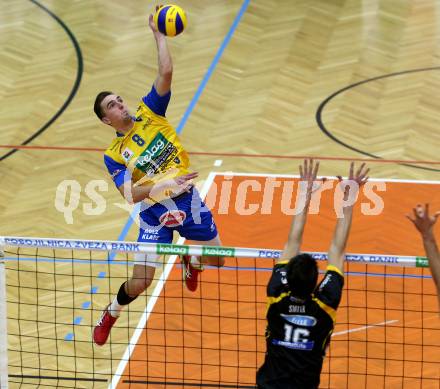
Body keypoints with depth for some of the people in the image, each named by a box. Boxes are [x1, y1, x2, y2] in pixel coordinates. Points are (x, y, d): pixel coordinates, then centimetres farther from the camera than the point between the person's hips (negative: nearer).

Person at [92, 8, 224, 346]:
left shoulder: (149, 112, 0)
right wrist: (162, 185, -32)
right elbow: (130, 195, -17)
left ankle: (191, 262, 50)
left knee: (216, 261, 14)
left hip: (188, 201, 3)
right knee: (139, 284, -8)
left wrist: (159, 35, -17)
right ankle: (110, 314, 23)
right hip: (155, 214, -3)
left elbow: (166, 73, -13)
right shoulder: (114, 156, -5)